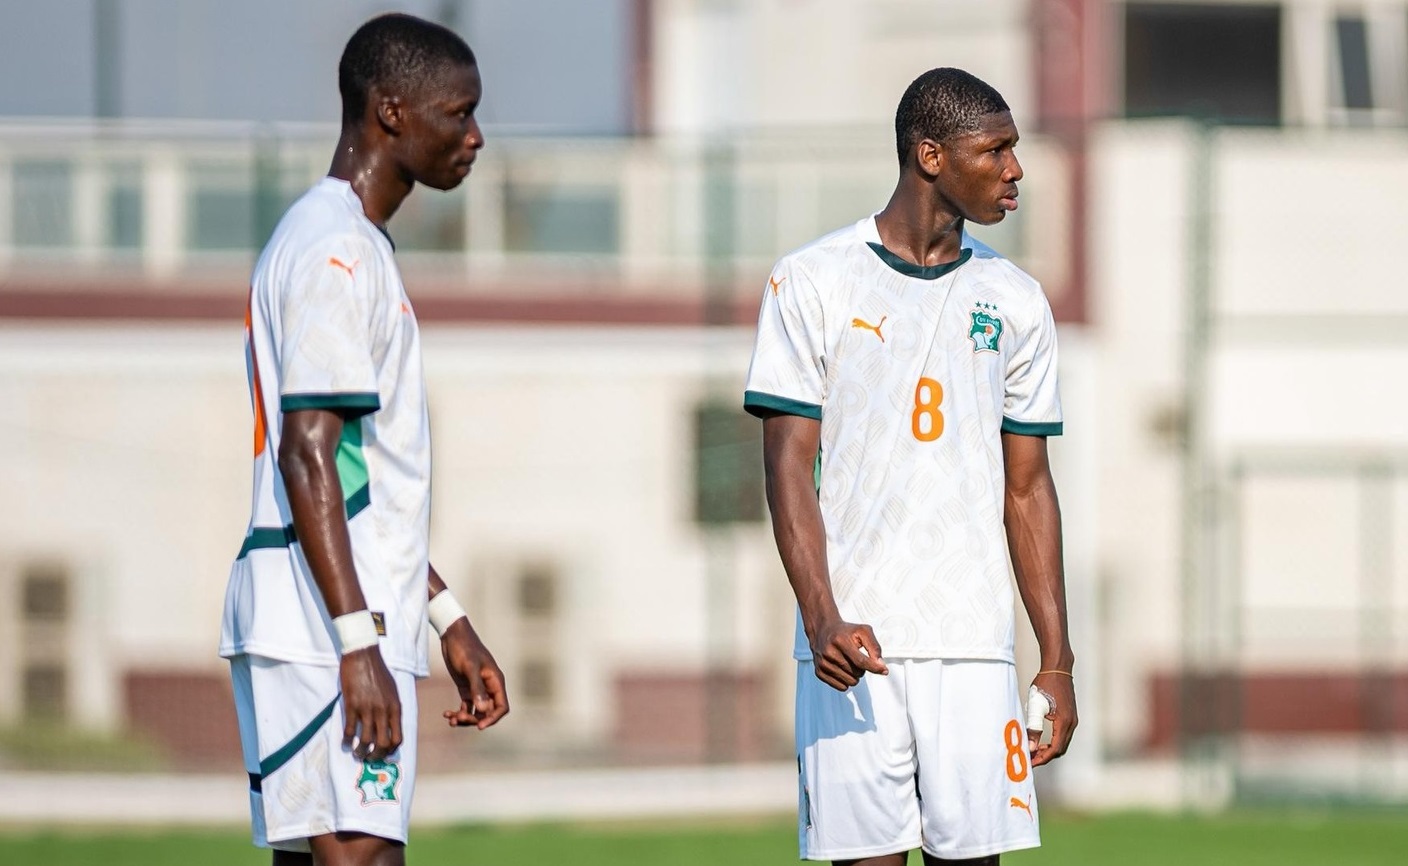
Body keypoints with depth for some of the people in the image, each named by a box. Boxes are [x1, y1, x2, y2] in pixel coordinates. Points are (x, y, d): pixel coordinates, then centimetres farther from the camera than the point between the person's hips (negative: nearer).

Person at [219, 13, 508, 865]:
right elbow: (307, 455, -19)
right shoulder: (337, 252, -11)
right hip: (328, 633, -10)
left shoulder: (357, 245, 22)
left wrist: (449, 621, 26)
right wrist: (359, 642, -23)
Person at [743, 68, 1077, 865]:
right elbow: (789, 469, -3)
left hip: (974, 647, 3)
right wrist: (823, 619, -17)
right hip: (851, 647, -3)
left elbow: (1027, 490, 14)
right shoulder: (812, 282, 1)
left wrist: (1058, 662, 8)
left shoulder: (1015, 302, 11)